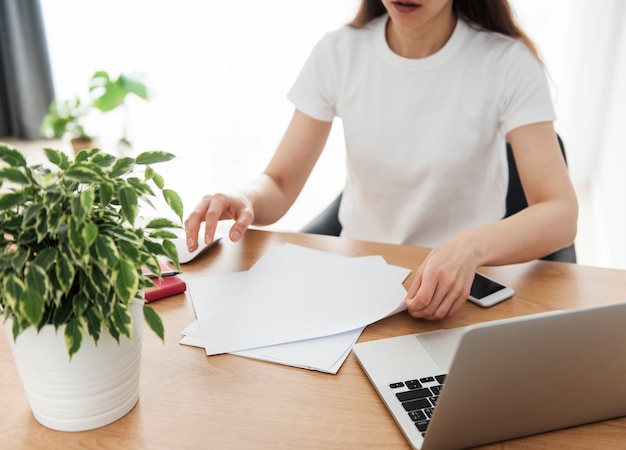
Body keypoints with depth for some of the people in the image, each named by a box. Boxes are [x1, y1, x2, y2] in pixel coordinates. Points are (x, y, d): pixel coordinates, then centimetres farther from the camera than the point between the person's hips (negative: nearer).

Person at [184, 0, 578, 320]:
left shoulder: (507, 63, -11)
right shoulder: (339, 54, -4)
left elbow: (562, 216, -20)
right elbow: (280, 185, -2)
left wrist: (471, 248, -40)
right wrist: (243, 202, -26)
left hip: (457, 294, -1)